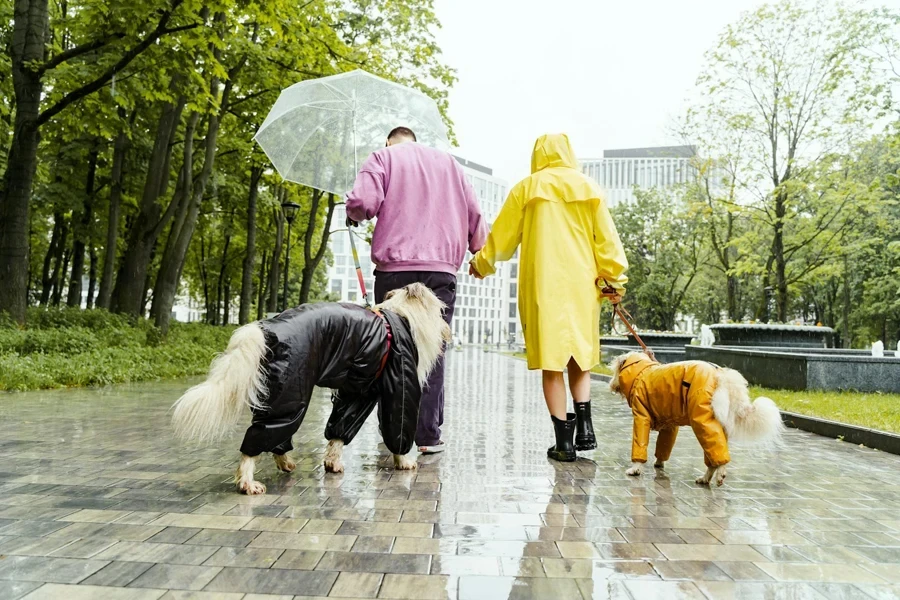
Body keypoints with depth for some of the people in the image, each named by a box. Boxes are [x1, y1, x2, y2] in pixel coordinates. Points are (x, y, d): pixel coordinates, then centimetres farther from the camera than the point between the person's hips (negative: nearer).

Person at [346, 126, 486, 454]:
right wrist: (479, 249, 23)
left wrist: (353, 215, 14)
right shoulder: (448, 162, 20)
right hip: (441, 269, 2)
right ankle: (428, 435, -1)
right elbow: (473, 211, 13)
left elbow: (362, 201, -7)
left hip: (394, 268, -1)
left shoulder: (383, 157, 10)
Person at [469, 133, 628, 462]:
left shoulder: (527, 188, 4)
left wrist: (481, 264, 23)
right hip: (581, 285, 2)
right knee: (579, 355, 15)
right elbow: (606, 238, 5)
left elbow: (502, 236, 8)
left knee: (551, 361, 1)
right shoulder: (589, 187, 9)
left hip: (543, 285, -2)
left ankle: (564, 441, 3)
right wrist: (615, 277, 9)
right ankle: (584, 427, 3)